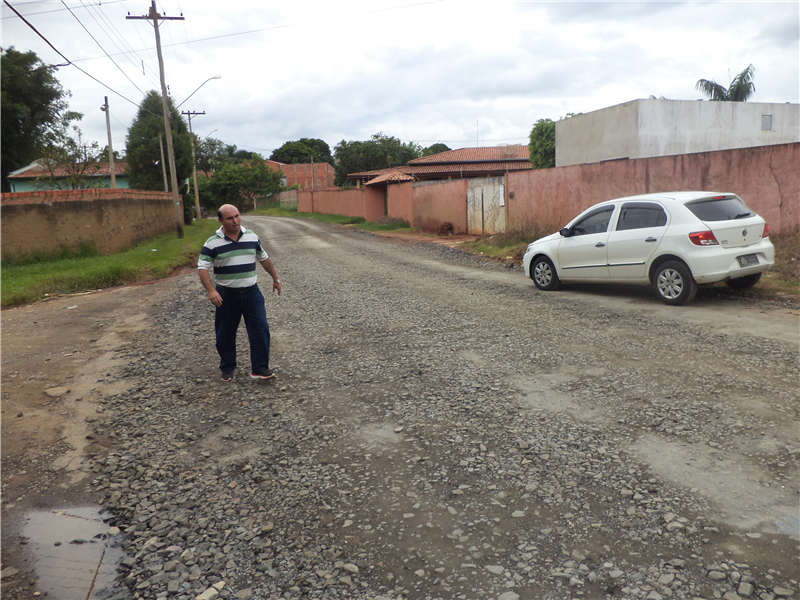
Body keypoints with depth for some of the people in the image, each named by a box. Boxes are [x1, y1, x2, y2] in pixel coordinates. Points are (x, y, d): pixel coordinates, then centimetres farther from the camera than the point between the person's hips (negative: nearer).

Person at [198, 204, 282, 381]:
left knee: (260, 329, -4)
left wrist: (275, 279, 21)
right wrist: (210, 291, -25)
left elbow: (264, 259, 16)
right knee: (225, 334, 9)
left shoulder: (252, 237, 3)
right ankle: (228, 368, 28)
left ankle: (260, 368, 6)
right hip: (226, 296, -2)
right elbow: (202, 268, -11)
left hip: (252, 293, 2)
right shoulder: (213, 243, -8)